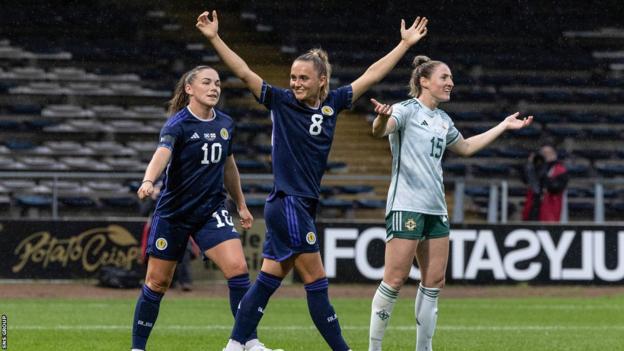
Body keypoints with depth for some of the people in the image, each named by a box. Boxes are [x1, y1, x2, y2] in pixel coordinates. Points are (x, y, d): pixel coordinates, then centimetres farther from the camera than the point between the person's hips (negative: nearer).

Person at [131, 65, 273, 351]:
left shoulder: (225, 124, 3)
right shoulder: (178, 124, -15)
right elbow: (162, 153, -35)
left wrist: (241, 205, 25)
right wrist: (148, 181, -55)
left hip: (212, 210, 4)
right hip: (173, 212, -4)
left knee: (237, 268, -15)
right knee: (157, 282, 4)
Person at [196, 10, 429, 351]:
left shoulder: (332, 103, 7)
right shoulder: (281, 102, -6)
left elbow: (370, 76, 14)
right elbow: (244, 73, -12)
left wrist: (405, 44, 18)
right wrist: (214, 38, -21)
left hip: (304, 205, 7)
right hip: (287, 203, -7)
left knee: (269, 280, 9)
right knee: (316, 281, -3)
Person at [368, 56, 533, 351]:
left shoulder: (442, 120, 17)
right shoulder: (407, 110, -8)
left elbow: (465, 147, 35)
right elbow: (380, 130, -29)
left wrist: (504, 126, 37)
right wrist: (382, 118, -53)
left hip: (436, 209, 8)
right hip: (406, 205, -8)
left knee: (434, 281, 6)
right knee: (396, 279, -10)